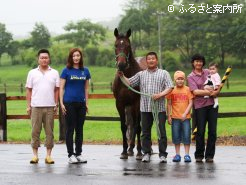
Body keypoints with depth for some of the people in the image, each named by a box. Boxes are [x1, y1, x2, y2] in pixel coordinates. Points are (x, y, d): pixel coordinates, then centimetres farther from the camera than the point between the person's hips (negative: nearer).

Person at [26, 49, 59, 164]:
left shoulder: (54, 73, 8)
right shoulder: (32, 73, 8)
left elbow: (57, 90, 8)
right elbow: (29, 90, 8)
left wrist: (56, 105, 0)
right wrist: (28, 106, 1)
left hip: (50, 107, 0)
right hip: (36, 107, 0)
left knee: (49, 131, 2)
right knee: (35, 131, 0)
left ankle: (48, 155, 7)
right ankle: (35, 155, 6)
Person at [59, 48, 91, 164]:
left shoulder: (85, 71, 8)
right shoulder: (66, 71, -2)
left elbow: (86, 88, 12)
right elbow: (61, 88, -3)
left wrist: (86, 103, 8)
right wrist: (61, 103, -9)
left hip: (81, 103, 4)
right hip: (69, 103, -4)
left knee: (80, 129, 9)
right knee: (70, 129, 0)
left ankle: (79, 154, 16)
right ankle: (71, 154, 5)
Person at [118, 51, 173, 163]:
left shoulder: (164, 73, 6)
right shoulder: (141, 74, 14)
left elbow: (169, 87, -1)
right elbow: (129, 83, 11)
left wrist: (160, 95, -16)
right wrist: (122, 76, -5)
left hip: (159, 108, -3)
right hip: (145, 108, 3)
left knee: (161, 132, -3)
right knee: (145, 132, 6)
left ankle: (162, 154, 1)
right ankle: (146, 153, 13)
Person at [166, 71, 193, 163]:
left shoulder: (188, 90, 0)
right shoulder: (172, 90, 2)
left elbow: (190, 103, -2)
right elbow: (169, 104, 6)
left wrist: (185, 113, -11)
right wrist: (169, 116, 1)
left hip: (186, 117, -1)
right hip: (175, 117, 1)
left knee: (186, 136, -2)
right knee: (176, 136, 5)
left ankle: (187, 155, 4)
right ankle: (177, 154, 14)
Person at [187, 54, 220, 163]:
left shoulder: (207, 72, 13)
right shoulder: (191, 77, 3)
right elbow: (195, 92, -8)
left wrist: (216, 91, -5)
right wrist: (209, 92, -14)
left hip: (212, 104, 3)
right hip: (200, 106, -3)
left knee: (212, 131, 1)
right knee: (200, 131, -1)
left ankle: (209, 155, 7)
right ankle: (199, 155, 8)